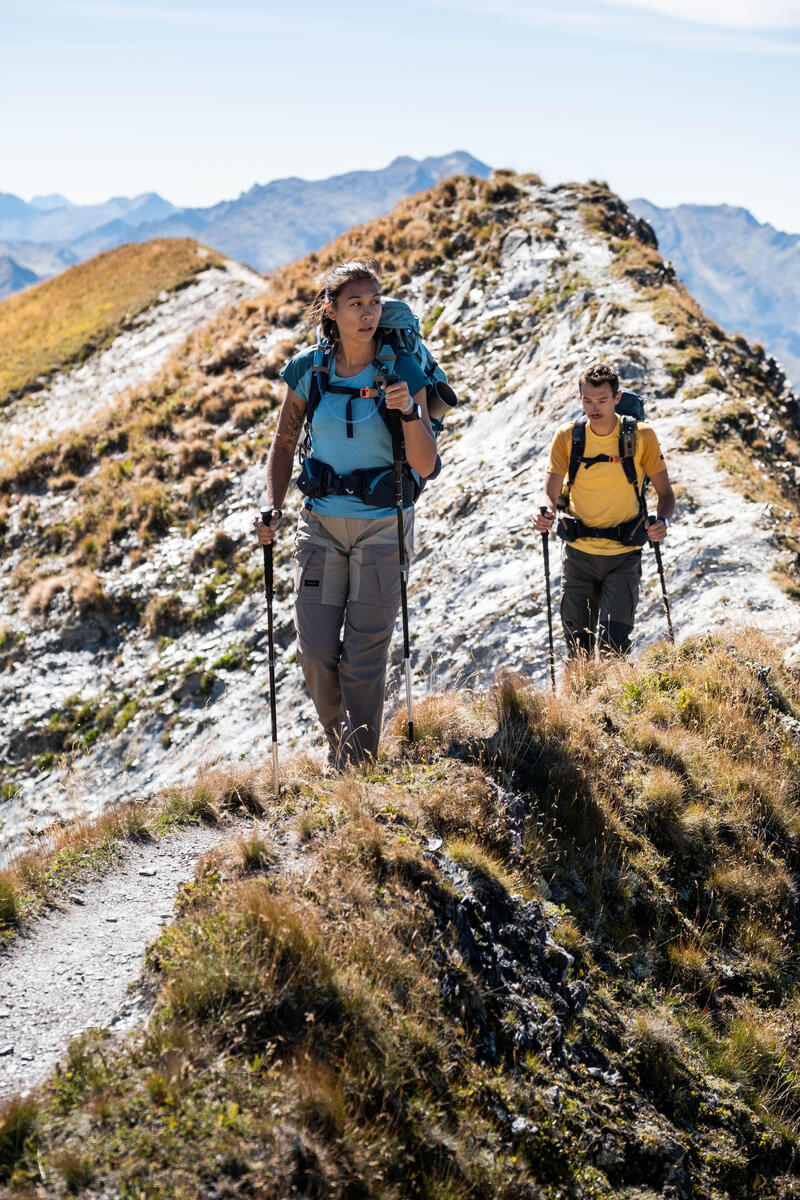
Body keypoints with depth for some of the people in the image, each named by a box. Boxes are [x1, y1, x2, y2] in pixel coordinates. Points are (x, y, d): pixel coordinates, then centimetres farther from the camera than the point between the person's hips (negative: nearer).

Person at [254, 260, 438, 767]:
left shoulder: (402, 370, -9)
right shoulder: (308, 370, -3)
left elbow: (426, 465, -11)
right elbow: (284, 443, 11)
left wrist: (409, 412, -28)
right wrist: (272, 508, -1)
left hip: (382, 527, -2)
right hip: (321, 524, 2)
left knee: (364, 655, -3)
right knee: (316, 650, 0)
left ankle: (359, 765, 9)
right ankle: (339, 736, 27)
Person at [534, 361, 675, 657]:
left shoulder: (640, 436, -7)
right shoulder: (567, 437, -3)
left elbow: (665, 492, -1)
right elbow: (550, 494, -2)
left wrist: (663, 521, -22)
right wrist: (546, 513, -26)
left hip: (623, 556, -2)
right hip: (578, 554, 2)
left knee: (613, 645, -13)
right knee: (578, 647, 9)